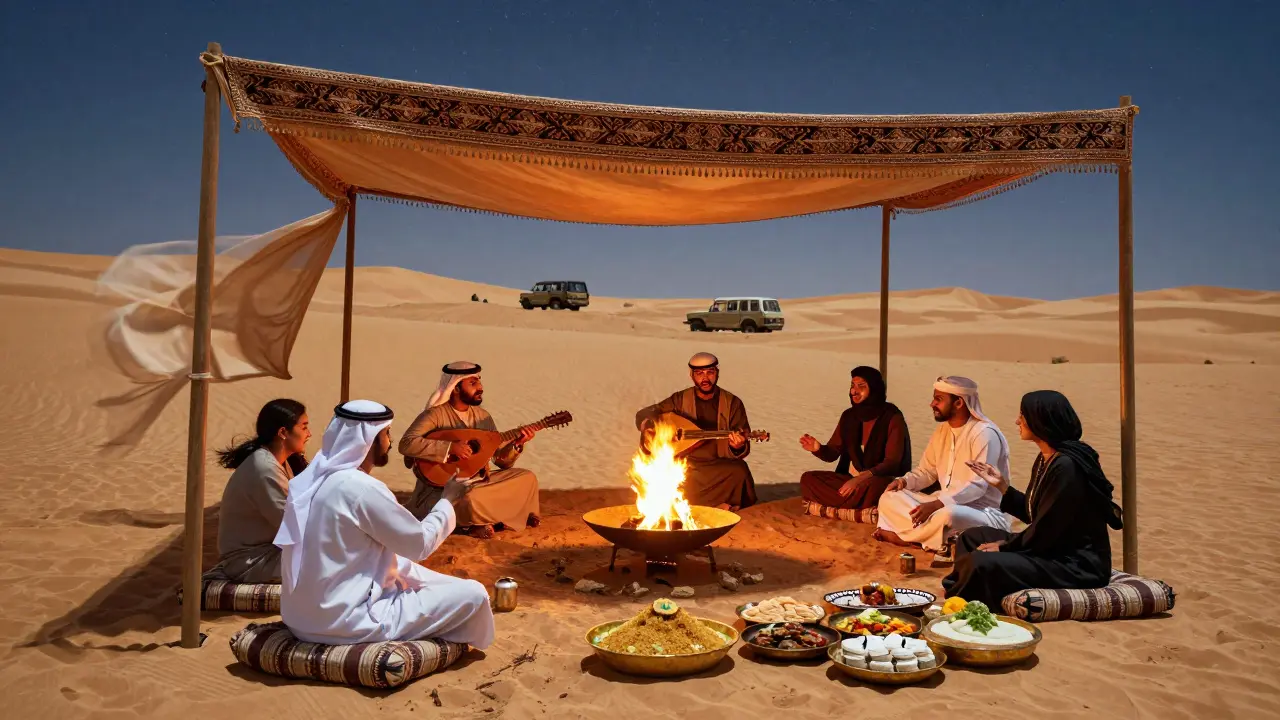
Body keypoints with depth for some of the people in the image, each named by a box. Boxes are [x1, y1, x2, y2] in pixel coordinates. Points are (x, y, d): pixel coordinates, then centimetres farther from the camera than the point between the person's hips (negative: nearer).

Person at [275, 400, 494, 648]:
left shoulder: (315, 478, 5)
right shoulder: (361, 488, -22)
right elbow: (420, 544, -10)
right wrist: (447, 500, 4)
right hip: (344, 622, -9)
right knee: (473, 595, -2)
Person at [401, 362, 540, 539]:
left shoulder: (483, 416, 5)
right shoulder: (436, 414, -14)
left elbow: (501, 461, 7)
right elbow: (406, 444, -28)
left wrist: (516, 444, -14)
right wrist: (449, 447, -31)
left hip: (477, 482, 7)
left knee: (528, 477, -3)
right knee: (470, 501, -38)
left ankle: (483, 520, -2)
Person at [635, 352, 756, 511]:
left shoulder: (732, 403, 1)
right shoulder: (681, 399, 4)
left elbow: (743, 445, -1)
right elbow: (644, 414, 11)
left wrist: (738, 447, -26)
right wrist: (647, 429, -12)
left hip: (719, 466, -1)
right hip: (687, 466, 2)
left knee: (740, 471, -33)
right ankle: (719, 507, -12)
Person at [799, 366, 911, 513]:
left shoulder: (892, 418, -12)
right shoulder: (849, 416, 5)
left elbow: (892, 462, -18)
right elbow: (832, 454, 7)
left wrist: (862, 478, -32)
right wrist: (818, 448, -17)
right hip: (850, 479, 6)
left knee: (874, 487, -41)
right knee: (808, 479, -16)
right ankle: (864, 508, -15)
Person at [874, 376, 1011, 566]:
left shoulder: (985, 433, -17)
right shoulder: (943, 430, 9)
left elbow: (977, 486, -25)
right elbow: (927, 471, 16)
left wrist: (937, 504, -35)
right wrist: (904, 481, -6)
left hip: (981, 512, -8)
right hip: (943, 504, 9)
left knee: (948, 515, -42)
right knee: (889, 498, -7)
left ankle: (903, 536, -14)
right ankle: (943, 545, -22)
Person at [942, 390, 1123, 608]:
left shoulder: (1066, 466, -23)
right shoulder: (1045, 460, 7)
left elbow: (1046, 530, -22)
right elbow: (1033, 514, 15)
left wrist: (1004, 547, -10)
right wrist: (1001, 485, 9)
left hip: (1078, 564, -10)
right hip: (1053, 550, 10)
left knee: (982, 563, -26)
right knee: (971, 537, 15)